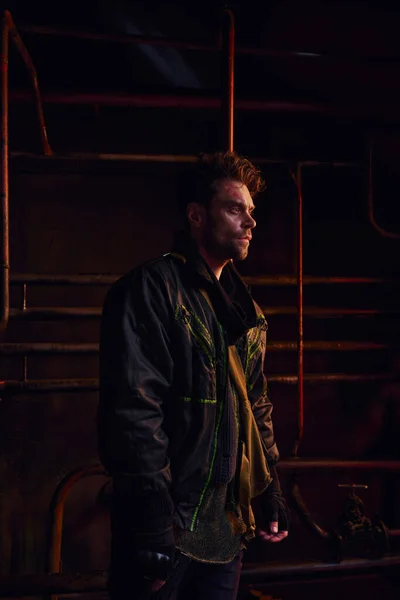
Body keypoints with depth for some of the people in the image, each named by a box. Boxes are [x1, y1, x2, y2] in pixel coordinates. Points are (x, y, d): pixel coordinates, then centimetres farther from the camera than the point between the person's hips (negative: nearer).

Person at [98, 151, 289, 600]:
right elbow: (133, 411, -18)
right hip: (167, 529, -7)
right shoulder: (152, 289, -11)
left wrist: (271, 493, 17)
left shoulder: (243, 307, 15)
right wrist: (154, 529, -21)